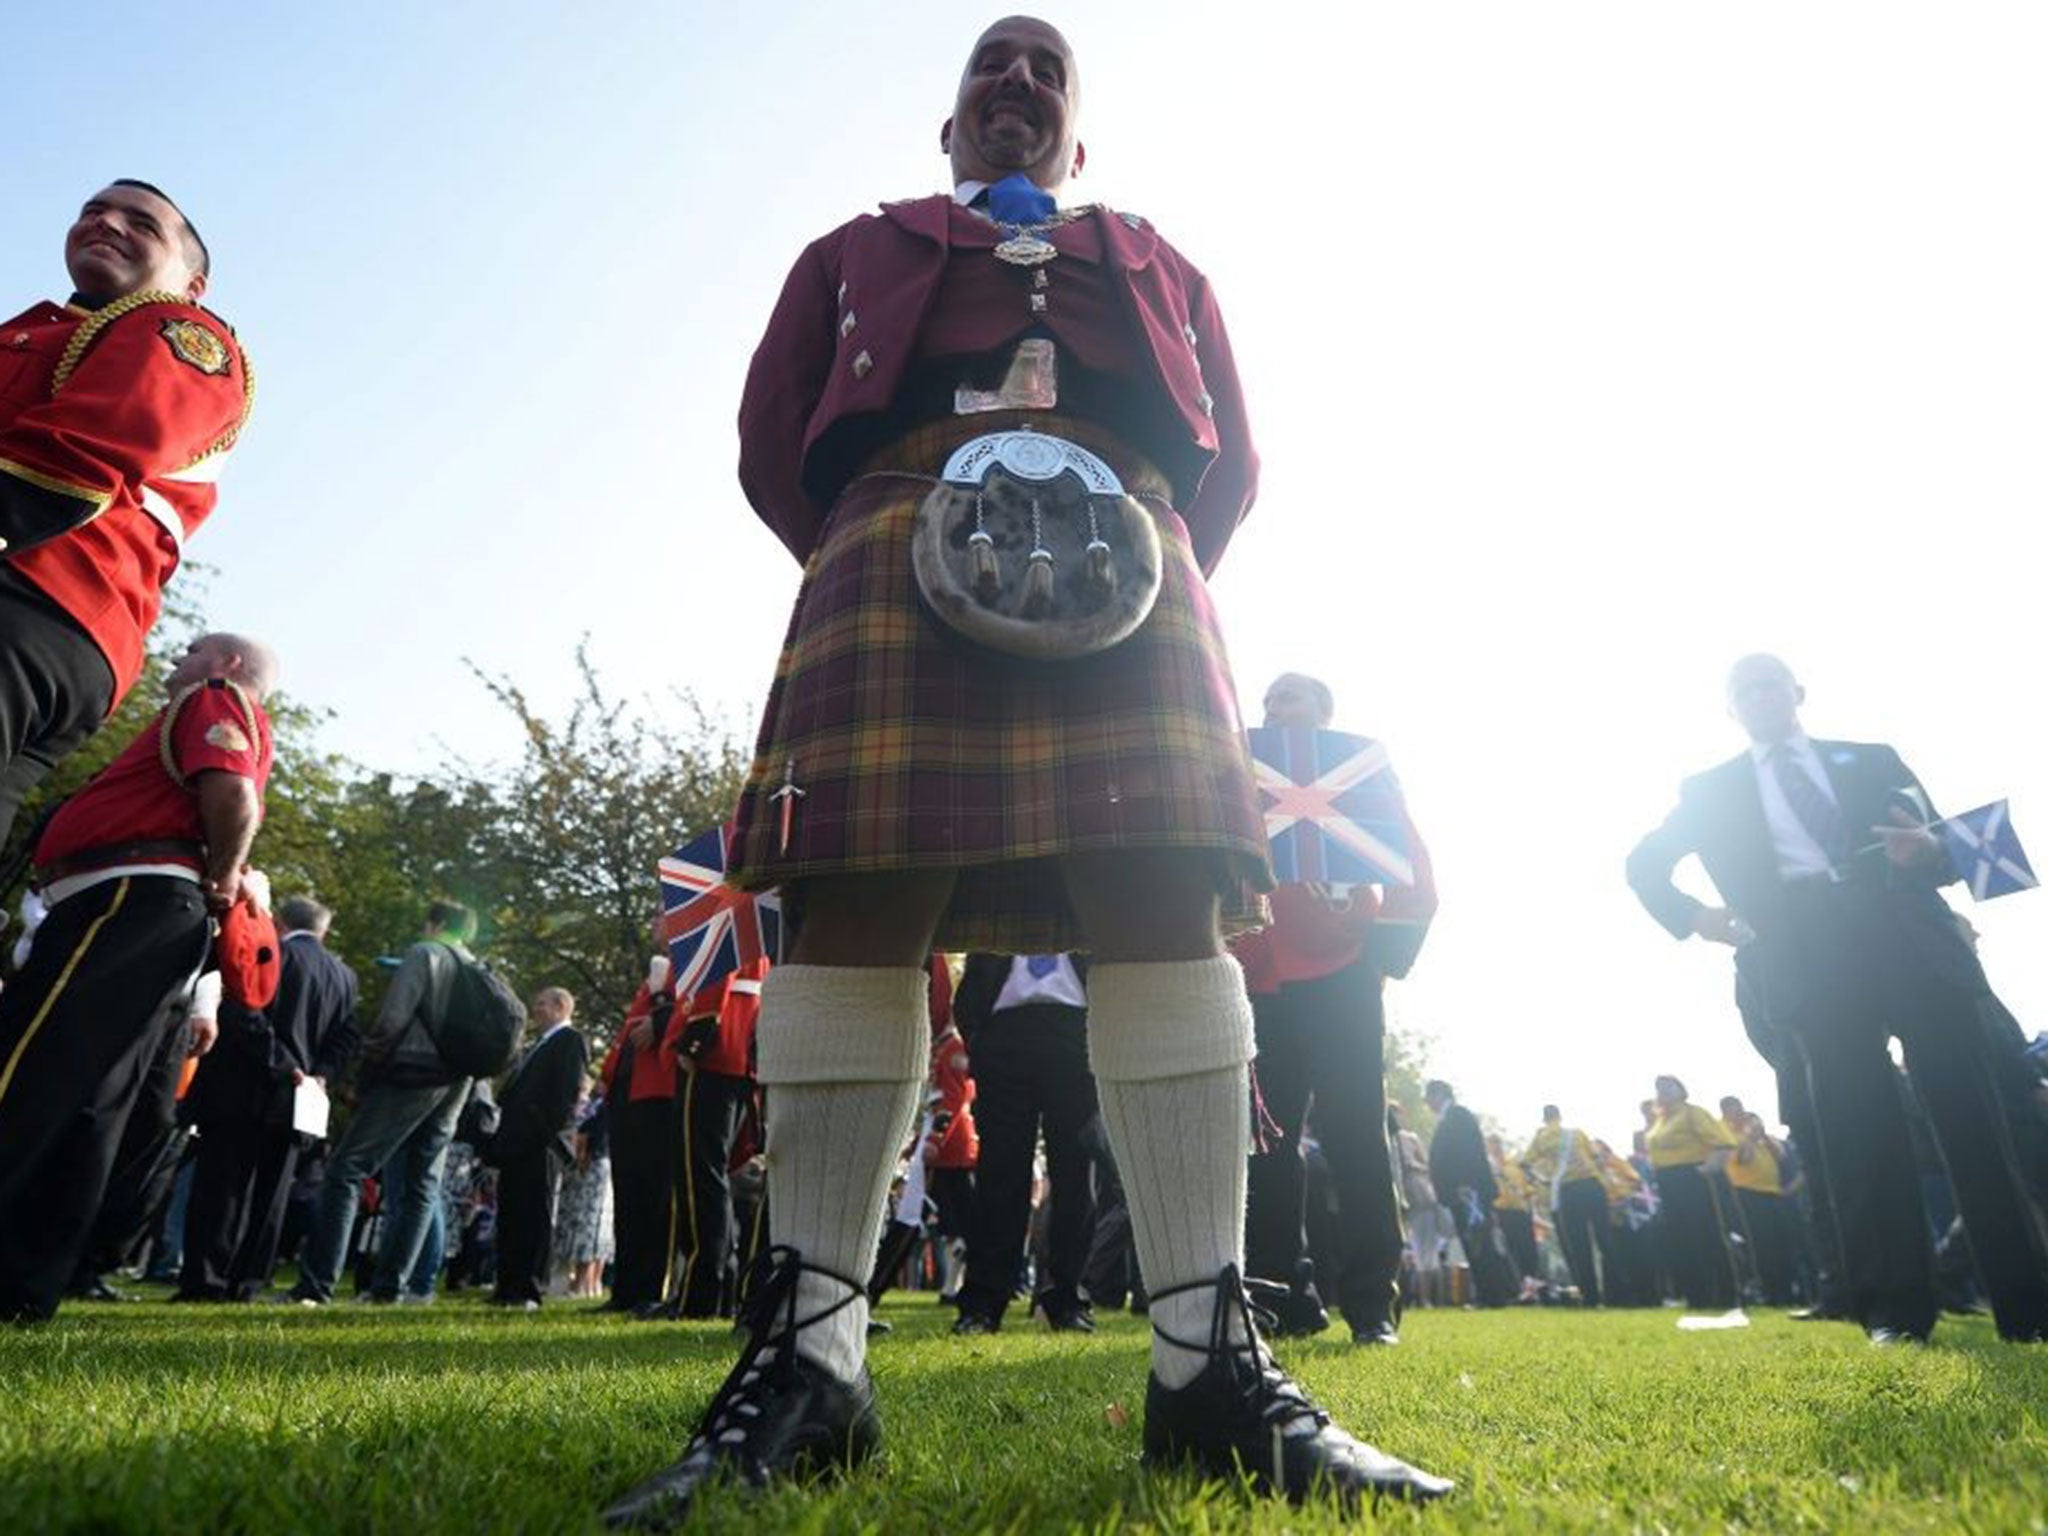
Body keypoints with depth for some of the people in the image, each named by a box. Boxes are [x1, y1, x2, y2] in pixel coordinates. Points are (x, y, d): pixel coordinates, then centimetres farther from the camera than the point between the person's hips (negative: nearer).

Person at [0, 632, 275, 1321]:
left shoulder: (216, 699, 3)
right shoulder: (232, 725, 32)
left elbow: (232, 792, -17)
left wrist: (221, 881, -7)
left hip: (131, 896, -10)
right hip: (156, 911, 10)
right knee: (86, 1102, 6)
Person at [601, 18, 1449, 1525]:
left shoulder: (1158, 262, 35)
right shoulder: (858, 250, 33)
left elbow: (1228, 460, 20)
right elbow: (773, 441, 18)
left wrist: (1154, 571, 2)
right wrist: (859, 564, 2)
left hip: (1128, 559, 1)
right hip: (898, 535, 0)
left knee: (1167, 911, -16)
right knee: (851, 908, -16)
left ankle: (1210, 1357, -14)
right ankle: (808, 1351, -11)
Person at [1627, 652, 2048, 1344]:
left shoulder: (1872, 759, 21)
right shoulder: (1711, 790, 17)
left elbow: (1950, 848, 18)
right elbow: (1644, 864, 22)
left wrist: (1929, 849, -6)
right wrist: (1693, 918, 6)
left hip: (1913, 945, 1)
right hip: (1816, 962, -1)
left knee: (1973, 1119, -2)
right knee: (1858, 1133, -6)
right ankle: (1895, 1307, -1)